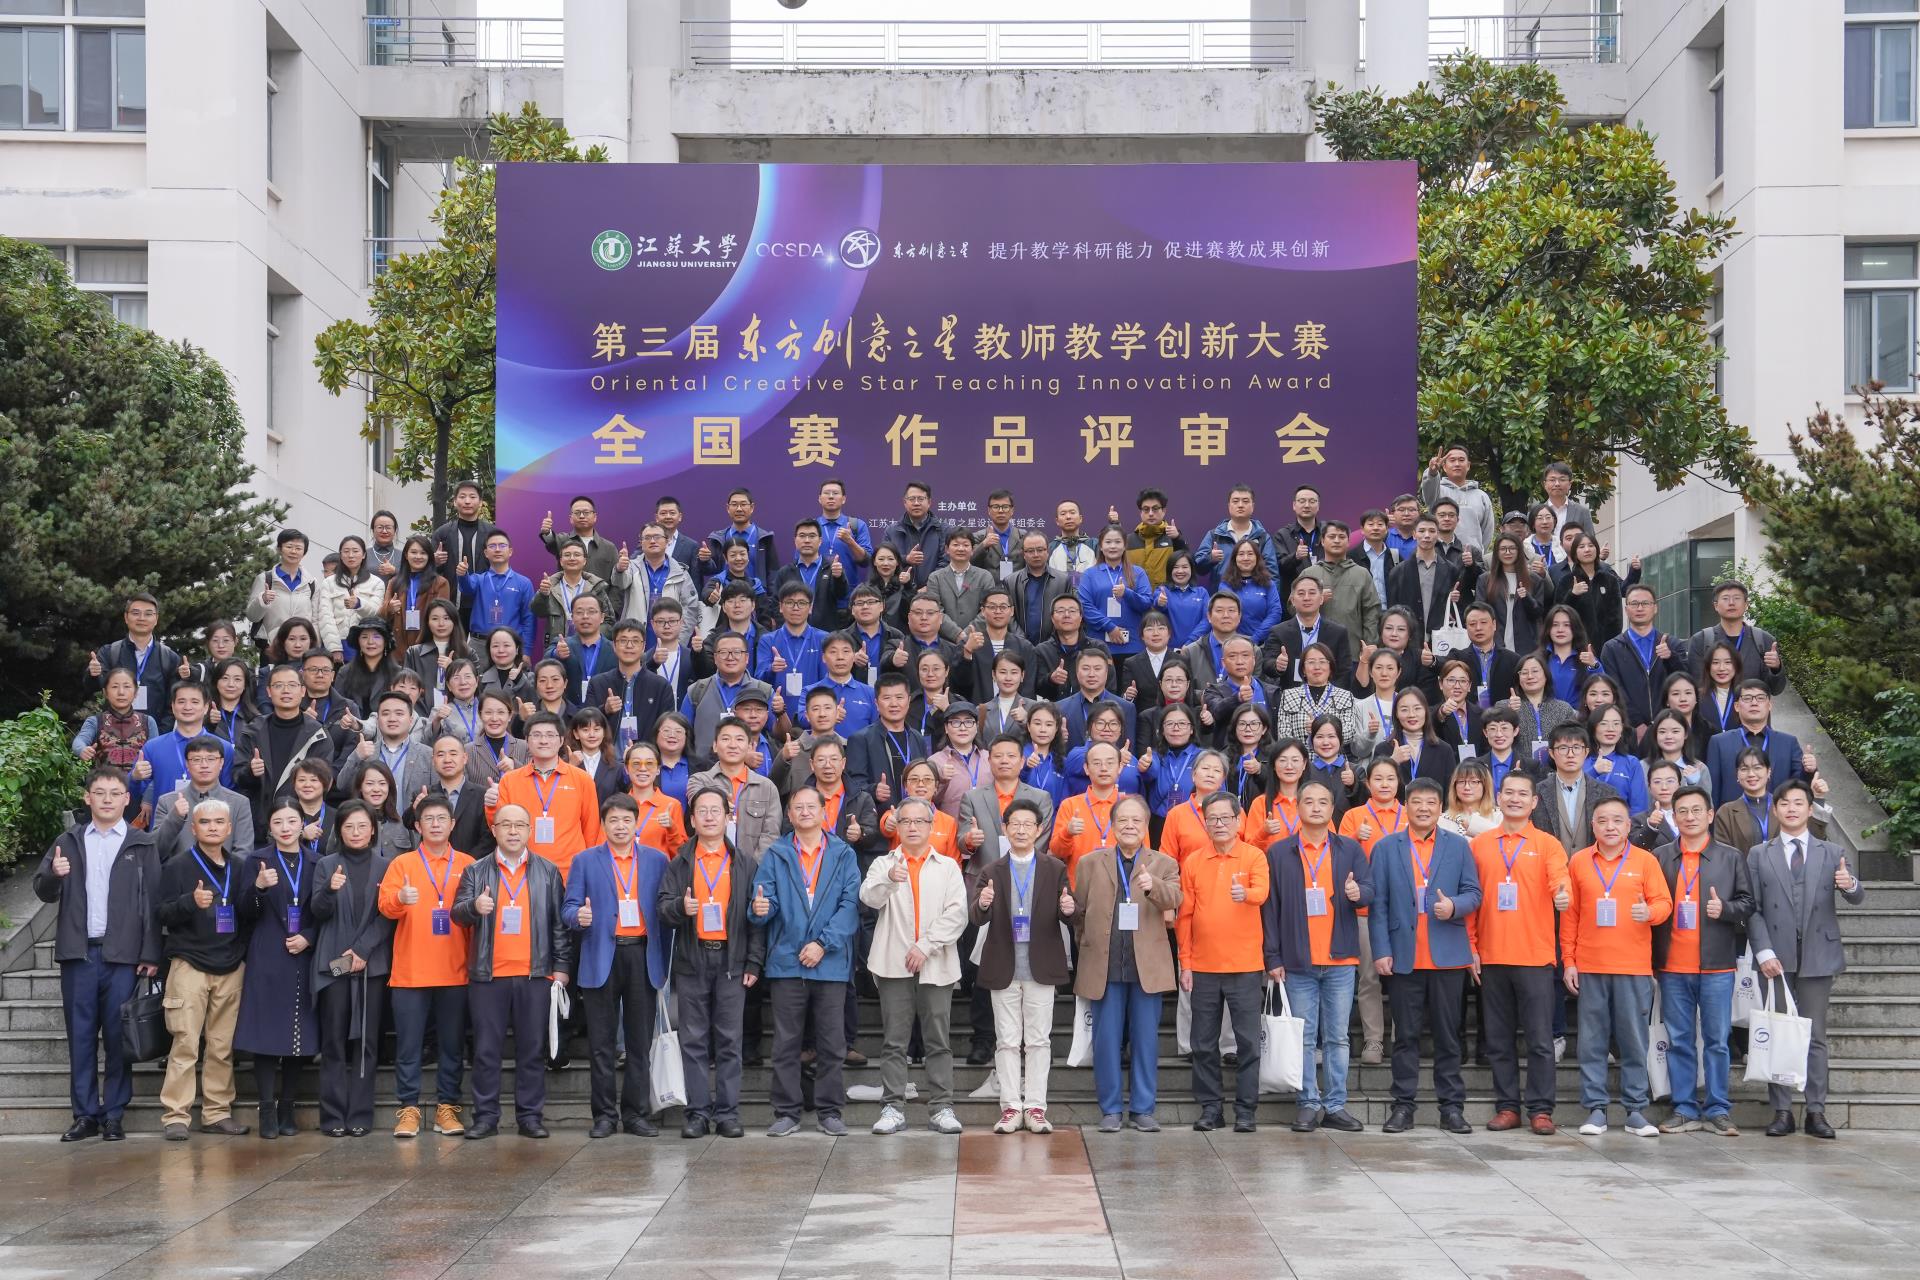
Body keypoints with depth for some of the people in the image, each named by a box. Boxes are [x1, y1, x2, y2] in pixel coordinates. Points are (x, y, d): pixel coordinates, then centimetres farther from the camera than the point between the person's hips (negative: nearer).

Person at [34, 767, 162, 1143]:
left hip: (123, 954, -2)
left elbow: (152, 901, 1)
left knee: (119, 1037, 0)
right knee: (80, 1036, 4)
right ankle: (85, 1114, 11)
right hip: (79, 953, 2)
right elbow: (43, 890, 7)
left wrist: (151, 955, -7)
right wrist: (54, 875, -16)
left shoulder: (142, 845, 4)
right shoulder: (68, 841, 11)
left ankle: (114, 1115, 8)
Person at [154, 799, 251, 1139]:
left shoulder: (239, 870, 13)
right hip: (189, 966, -4)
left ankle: (217, 1112, 11)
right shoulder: (177, 868, 2)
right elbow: (160, 913, -5)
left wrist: (245, 955, 3)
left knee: (223, 1047, 5)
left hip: (230, 968, 4)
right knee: (185, 1044, -8)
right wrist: (191, 902, -21)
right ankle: (175, 1115, -5)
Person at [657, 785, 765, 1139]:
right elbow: (662, 909, 3)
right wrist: (680, 907, -19)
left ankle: (727, 1113, 6)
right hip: (691, 961, 1)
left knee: (729, 1040, 1)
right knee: (693, 1040, 2)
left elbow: (757, 914, 5)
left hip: (731, 960, -1)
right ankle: (698, 1113, 8)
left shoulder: (746, 862, 7)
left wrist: (754, 962, -1)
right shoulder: (679, 864, 10)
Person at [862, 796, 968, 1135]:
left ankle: (941, 1108, 5)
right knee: (895, 1041, 0)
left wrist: (926, 946, -10)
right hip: (894, 964, 0)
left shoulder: (948, 867, 13)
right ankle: (893, 1108, 4)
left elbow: (957, 914, 1)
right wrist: (888, 879, -30)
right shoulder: (884, 864, 12)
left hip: (936, 966, 0)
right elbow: (869, 897, -8)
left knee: (938, 1040, 1)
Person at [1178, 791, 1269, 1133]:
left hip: (1245, 966, -3)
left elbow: (1261, 892, -19)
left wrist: (1246, 894, -42)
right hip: (1203, 968, 3)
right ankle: (1209, 1108, 15)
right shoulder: (1193, 863, 7)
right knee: (1204, 1043, 7)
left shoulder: (1254, 857, 0)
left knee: (1249, 1041, 0)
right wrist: (1185, 964, 3)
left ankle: (1246, 1110, 8)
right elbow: (1185, 916, 8)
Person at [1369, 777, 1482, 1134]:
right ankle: (1403, 1105, 9)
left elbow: (1473, 893, 7)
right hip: (1403, 956, 0)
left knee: (1448, 1034, 4)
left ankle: (1452, 1106, 10)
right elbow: (1377, 904, 3)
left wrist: (1454, 906, -15)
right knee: (1406, 1035, 4)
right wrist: (1381, 951, -5)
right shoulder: (1386, 848, 7)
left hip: (1448, 956, 0)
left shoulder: (1458, 846, 10)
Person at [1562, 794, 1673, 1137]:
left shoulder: (1645, 861, 4)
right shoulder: (1578, 861, 7)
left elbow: (1664, 903, 3)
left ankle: (1635, 1110, 9)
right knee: (1592, 1041, 2)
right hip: (1590, 966, 1)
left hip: (1634, 967, -1)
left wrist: (1650, 912, -20)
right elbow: (1570, 914, 8)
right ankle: (1596, 1109, 8)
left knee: (1634, 1040, 2)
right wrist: (1568, 961, 4)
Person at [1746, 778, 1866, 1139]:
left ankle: (1816, 1112, 7)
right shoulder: (1759, 855, 8)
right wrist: (1764, 952, -11)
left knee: (1815, 1036, 3)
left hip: (1818, 957, 0)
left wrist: (1851, 885, -25)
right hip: (1776, 957, 0)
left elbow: (1857, 899, -1)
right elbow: (1753, 909, 1)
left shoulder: (1832, 854, 9)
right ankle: (1781, 1111, 7)